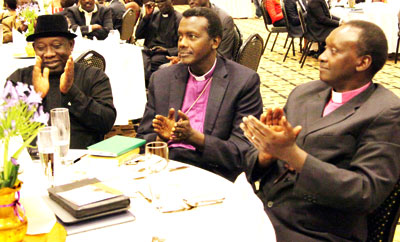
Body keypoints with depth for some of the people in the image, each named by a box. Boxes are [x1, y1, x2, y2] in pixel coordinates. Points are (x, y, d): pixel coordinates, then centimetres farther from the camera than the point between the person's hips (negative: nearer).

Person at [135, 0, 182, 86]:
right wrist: (147, 16, 7)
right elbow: (138, 35, 15)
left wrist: (167, 50, -16)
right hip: (148, 50, 4)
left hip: (164, 54, -4)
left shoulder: (179, 19, 2)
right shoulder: (154, 15, 19)